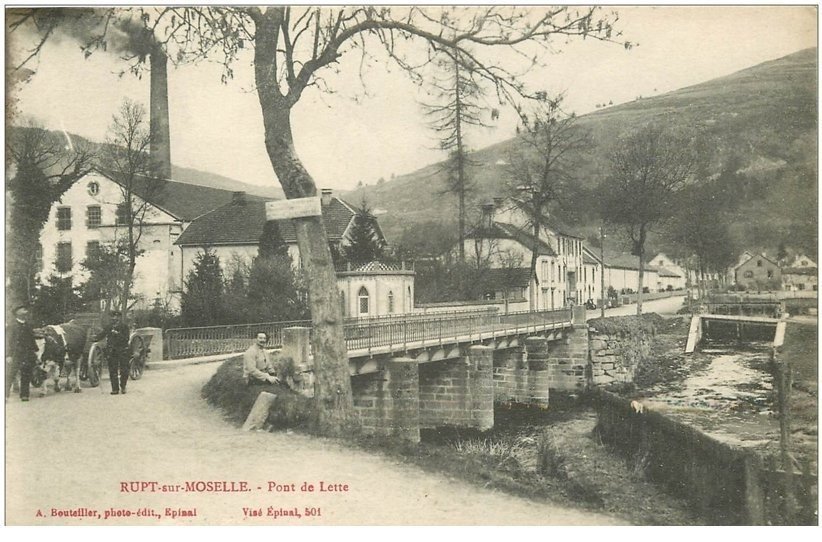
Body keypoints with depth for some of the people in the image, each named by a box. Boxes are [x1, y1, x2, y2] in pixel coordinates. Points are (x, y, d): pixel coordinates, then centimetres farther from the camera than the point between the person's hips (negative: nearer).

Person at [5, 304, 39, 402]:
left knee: (26, 376, 5)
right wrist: (8, 355, -11)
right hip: (15, 354, -5)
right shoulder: (12, 325, -3)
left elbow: (32, 340, 20)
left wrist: (35, 352, 14)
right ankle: (6, 395, -3)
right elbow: (8, 341, -6)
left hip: (27, 355, 5)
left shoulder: (28, 326, 14)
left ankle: (24, 395, 10)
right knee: (10, 375, -7)